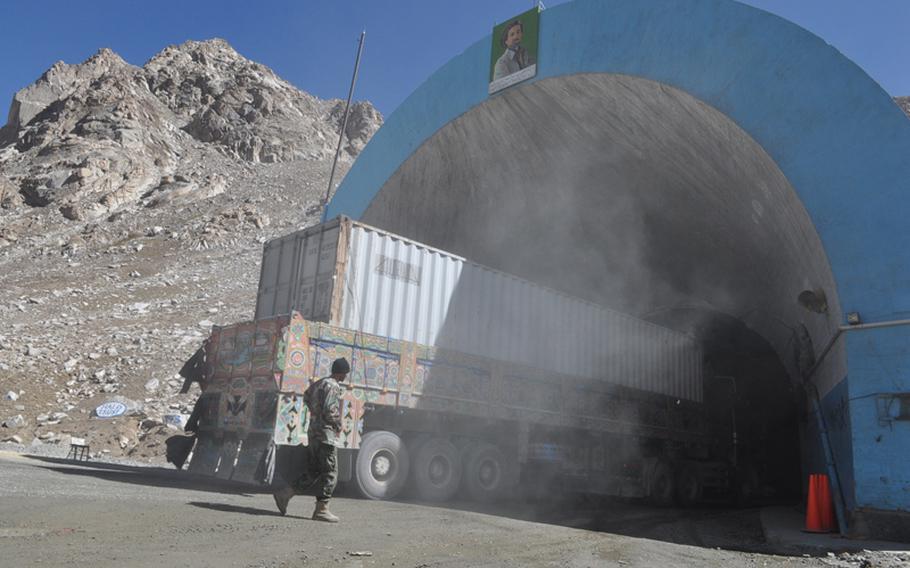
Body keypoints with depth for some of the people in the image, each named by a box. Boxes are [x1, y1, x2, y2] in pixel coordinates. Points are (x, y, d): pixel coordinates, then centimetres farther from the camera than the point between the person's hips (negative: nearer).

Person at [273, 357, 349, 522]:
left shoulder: (318, 383, 15)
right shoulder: (333, 386, -13)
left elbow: (307, 398, 33)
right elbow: (330, 410, -22)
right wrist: (338, 426, -6)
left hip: (313, 432, 9)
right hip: (326, 434, -9)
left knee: (312, 473, 14)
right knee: (330, 474, -2)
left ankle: (284, 493, 11)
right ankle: (321, 509, -1)